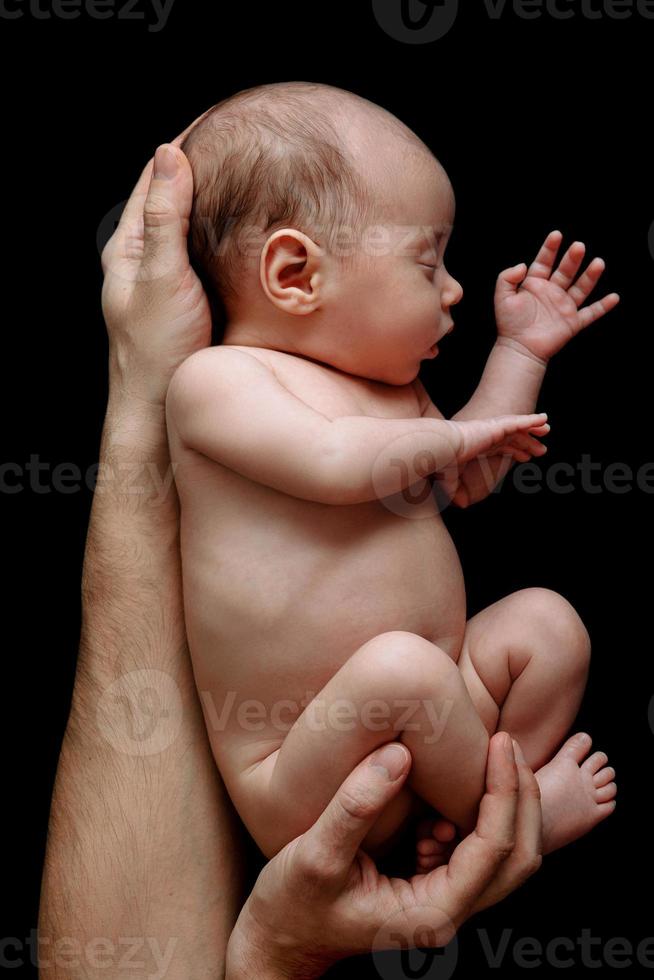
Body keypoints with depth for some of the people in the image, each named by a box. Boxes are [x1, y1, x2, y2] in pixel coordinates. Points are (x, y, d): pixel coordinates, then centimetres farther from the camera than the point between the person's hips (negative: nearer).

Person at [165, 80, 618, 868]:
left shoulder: (388, 387, 15)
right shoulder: (215, 377, -12)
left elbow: (468, 480, 28)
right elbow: (336, 464, -27)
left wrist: (521, 352, 24)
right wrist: (452, 439, -10)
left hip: (432, 713, 8)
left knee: (547, 619, 3)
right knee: (398, 666, -34)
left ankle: (470, 820, -6)